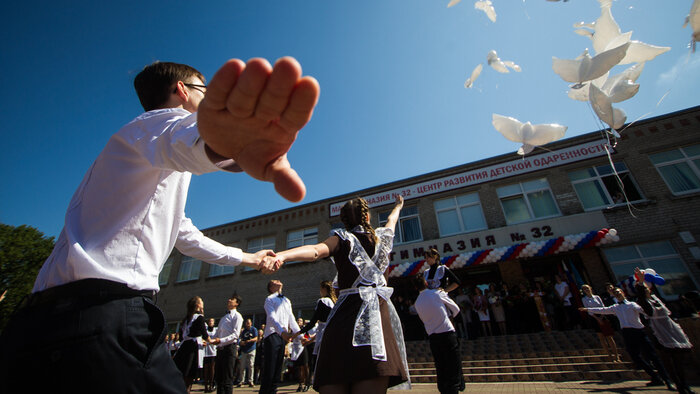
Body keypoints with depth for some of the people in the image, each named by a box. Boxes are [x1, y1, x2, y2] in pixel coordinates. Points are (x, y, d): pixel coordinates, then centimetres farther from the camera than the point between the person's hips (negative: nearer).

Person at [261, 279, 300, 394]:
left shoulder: (287, 300, 19)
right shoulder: (270, 299, -1)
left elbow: (291, 319, 17)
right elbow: (272, 317, -16)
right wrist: (282, 331, -31)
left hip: (284, 335, 6)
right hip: (273, 334, -6)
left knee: (278, 367, 11)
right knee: (269, 367, -5)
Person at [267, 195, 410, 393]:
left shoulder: (342, 237, 6)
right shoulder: (381, 236, 17)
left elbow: (317, 250, -15)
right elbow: (391, 220, 40)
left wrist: (281, 255, -27)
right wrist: (398, 206, 62)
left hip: (346, 310, -2)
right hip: (379, 309, 2)